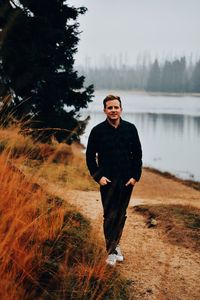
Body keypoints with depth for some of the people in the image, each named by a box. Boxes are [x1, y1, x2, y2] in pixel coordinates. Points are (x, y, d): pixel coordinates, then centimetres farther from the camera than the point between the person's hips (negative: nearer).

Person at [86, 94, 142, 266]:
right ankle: (111, 251, 2)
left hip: (127, 180, 3)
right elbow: (90, 156, 2)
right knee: (110, 216, -4)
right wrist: (98, 176, -7)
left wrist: (135, 176, -1)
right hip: (107, 181, -3)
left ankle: (115, 244, 27)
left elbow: (137, 154, 8)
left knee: (121, 215, 11)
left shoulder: (130, 129, 3)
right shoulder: (98, 131, -3)